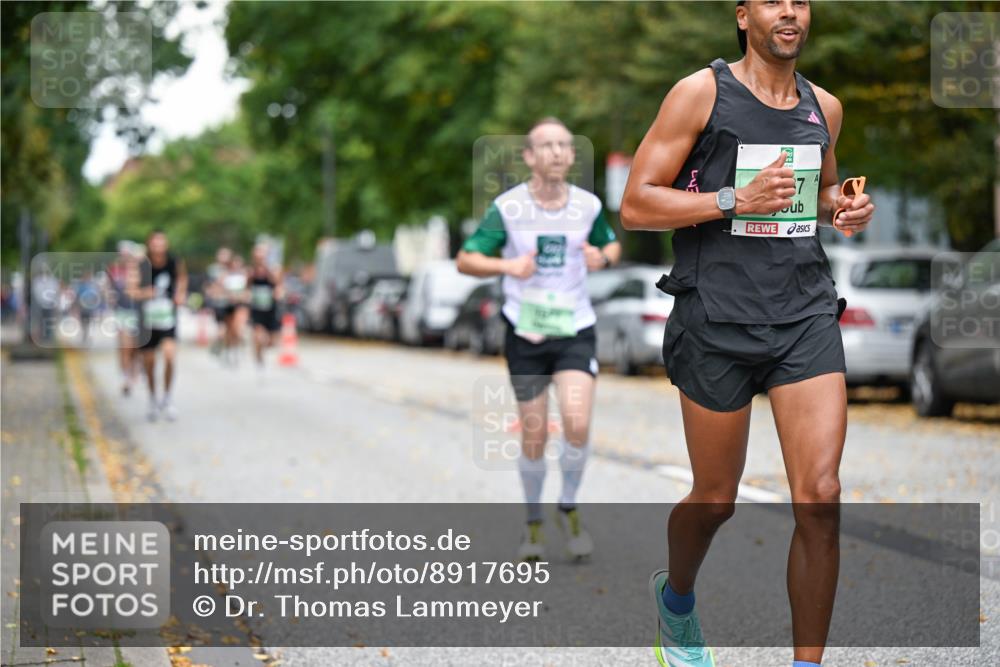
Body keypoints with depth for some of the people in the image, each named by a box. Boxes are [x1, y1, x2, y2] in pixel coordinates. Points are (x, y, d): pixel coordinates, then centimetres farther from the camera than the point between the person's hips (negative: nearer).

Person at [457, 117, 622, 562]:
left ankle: (569, 508, 8)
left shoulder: (588, 205, -1)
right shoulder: (507, 207, -7)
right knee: (534, 438, 3)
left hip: (575, 330, 1)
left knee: (577, 425, -17)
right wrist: (508, 266, -21)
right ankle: (533, 522, 24)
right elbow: (465, 260, -2)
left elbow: (612, 244, 18)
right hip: (525, 334, -1)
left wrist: (603, 258, -6)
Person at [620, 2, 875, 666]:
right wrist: (734, 199, -17)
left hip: (806, 315, 3)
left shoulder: (825, 107, 12)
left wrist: (847, 209, 7)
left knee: (821, 499, -9)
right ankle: (676, 596, 43)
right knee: (716, 500, 10)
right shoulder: (701, 93, -4)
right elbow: (635, 205, -7)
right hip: (719, 319, -3)